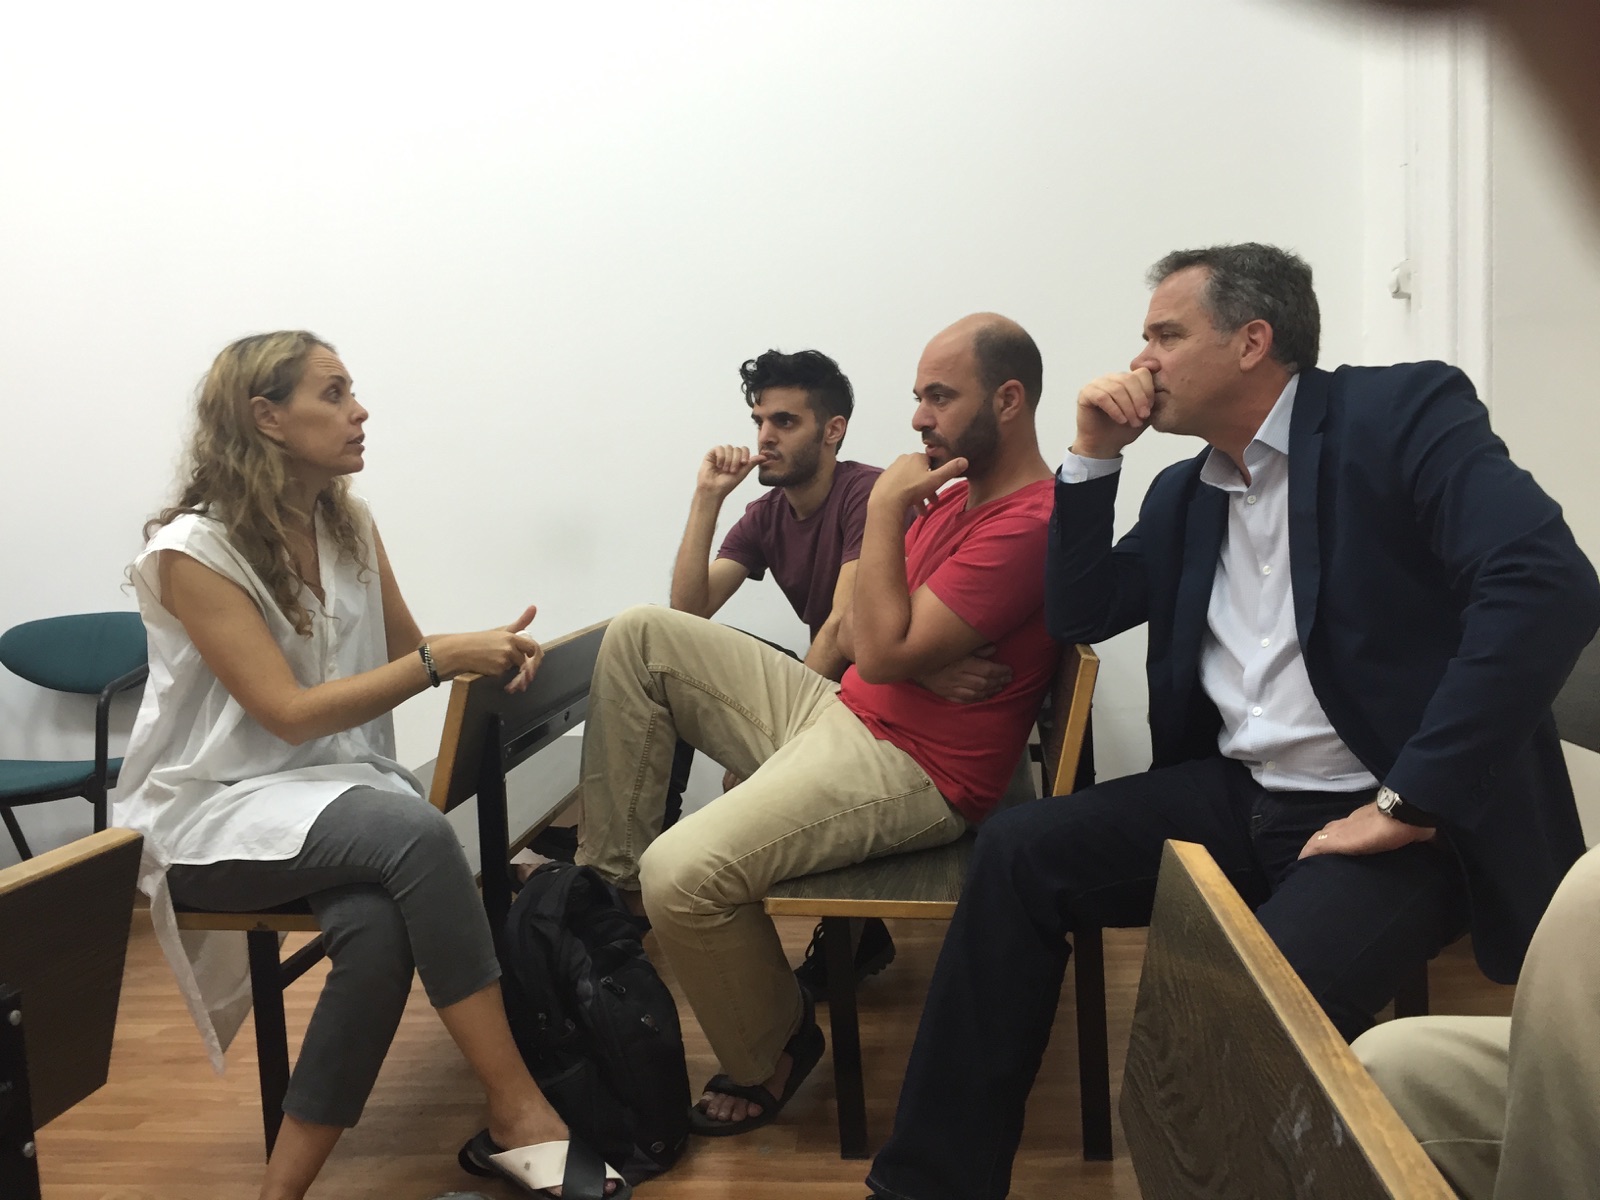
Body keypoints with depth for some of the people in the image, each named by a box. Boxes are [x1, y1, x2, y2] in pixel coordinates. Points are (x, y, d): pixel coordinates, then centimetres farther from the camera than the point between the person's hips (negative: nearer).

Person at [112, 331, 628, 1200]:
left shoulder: (349, 525, 6)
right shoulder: (192, 550, -13)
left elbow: (407, 655, 17)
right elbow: (291, 713, -19)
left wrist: (484, 651, -5)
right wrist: (440, 660, -23)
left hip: (334, 791, 5)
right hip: (214, 811, -5)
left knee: (379, 926, -31)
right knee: (413, 830, -34)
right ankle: (518, 1113, -27)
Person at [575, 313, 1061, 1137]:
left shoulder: (1030, 524, -19)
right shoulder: (955, 496, 14)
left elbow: (884, 652, -22)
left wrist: (885, 512, -17)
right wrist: (927, 654, -1)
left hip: (910, 773, -10)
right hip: (838, 710, 10)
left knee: (683, 874, -27)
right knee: (639, 637, 4)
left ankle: (772, 1054, 3)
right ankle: (608, 877, 6)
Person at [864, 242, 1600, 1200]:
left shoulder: (1402, 412, -10)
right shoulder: (1186, 491, 14)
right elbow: (1080, 614, 15)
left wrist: (1409, 803, -24)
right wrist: (1094, 456, 4)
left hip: (1398, 817, -7)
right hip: (1236, 797, 7)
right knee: (1020, 852, -9)